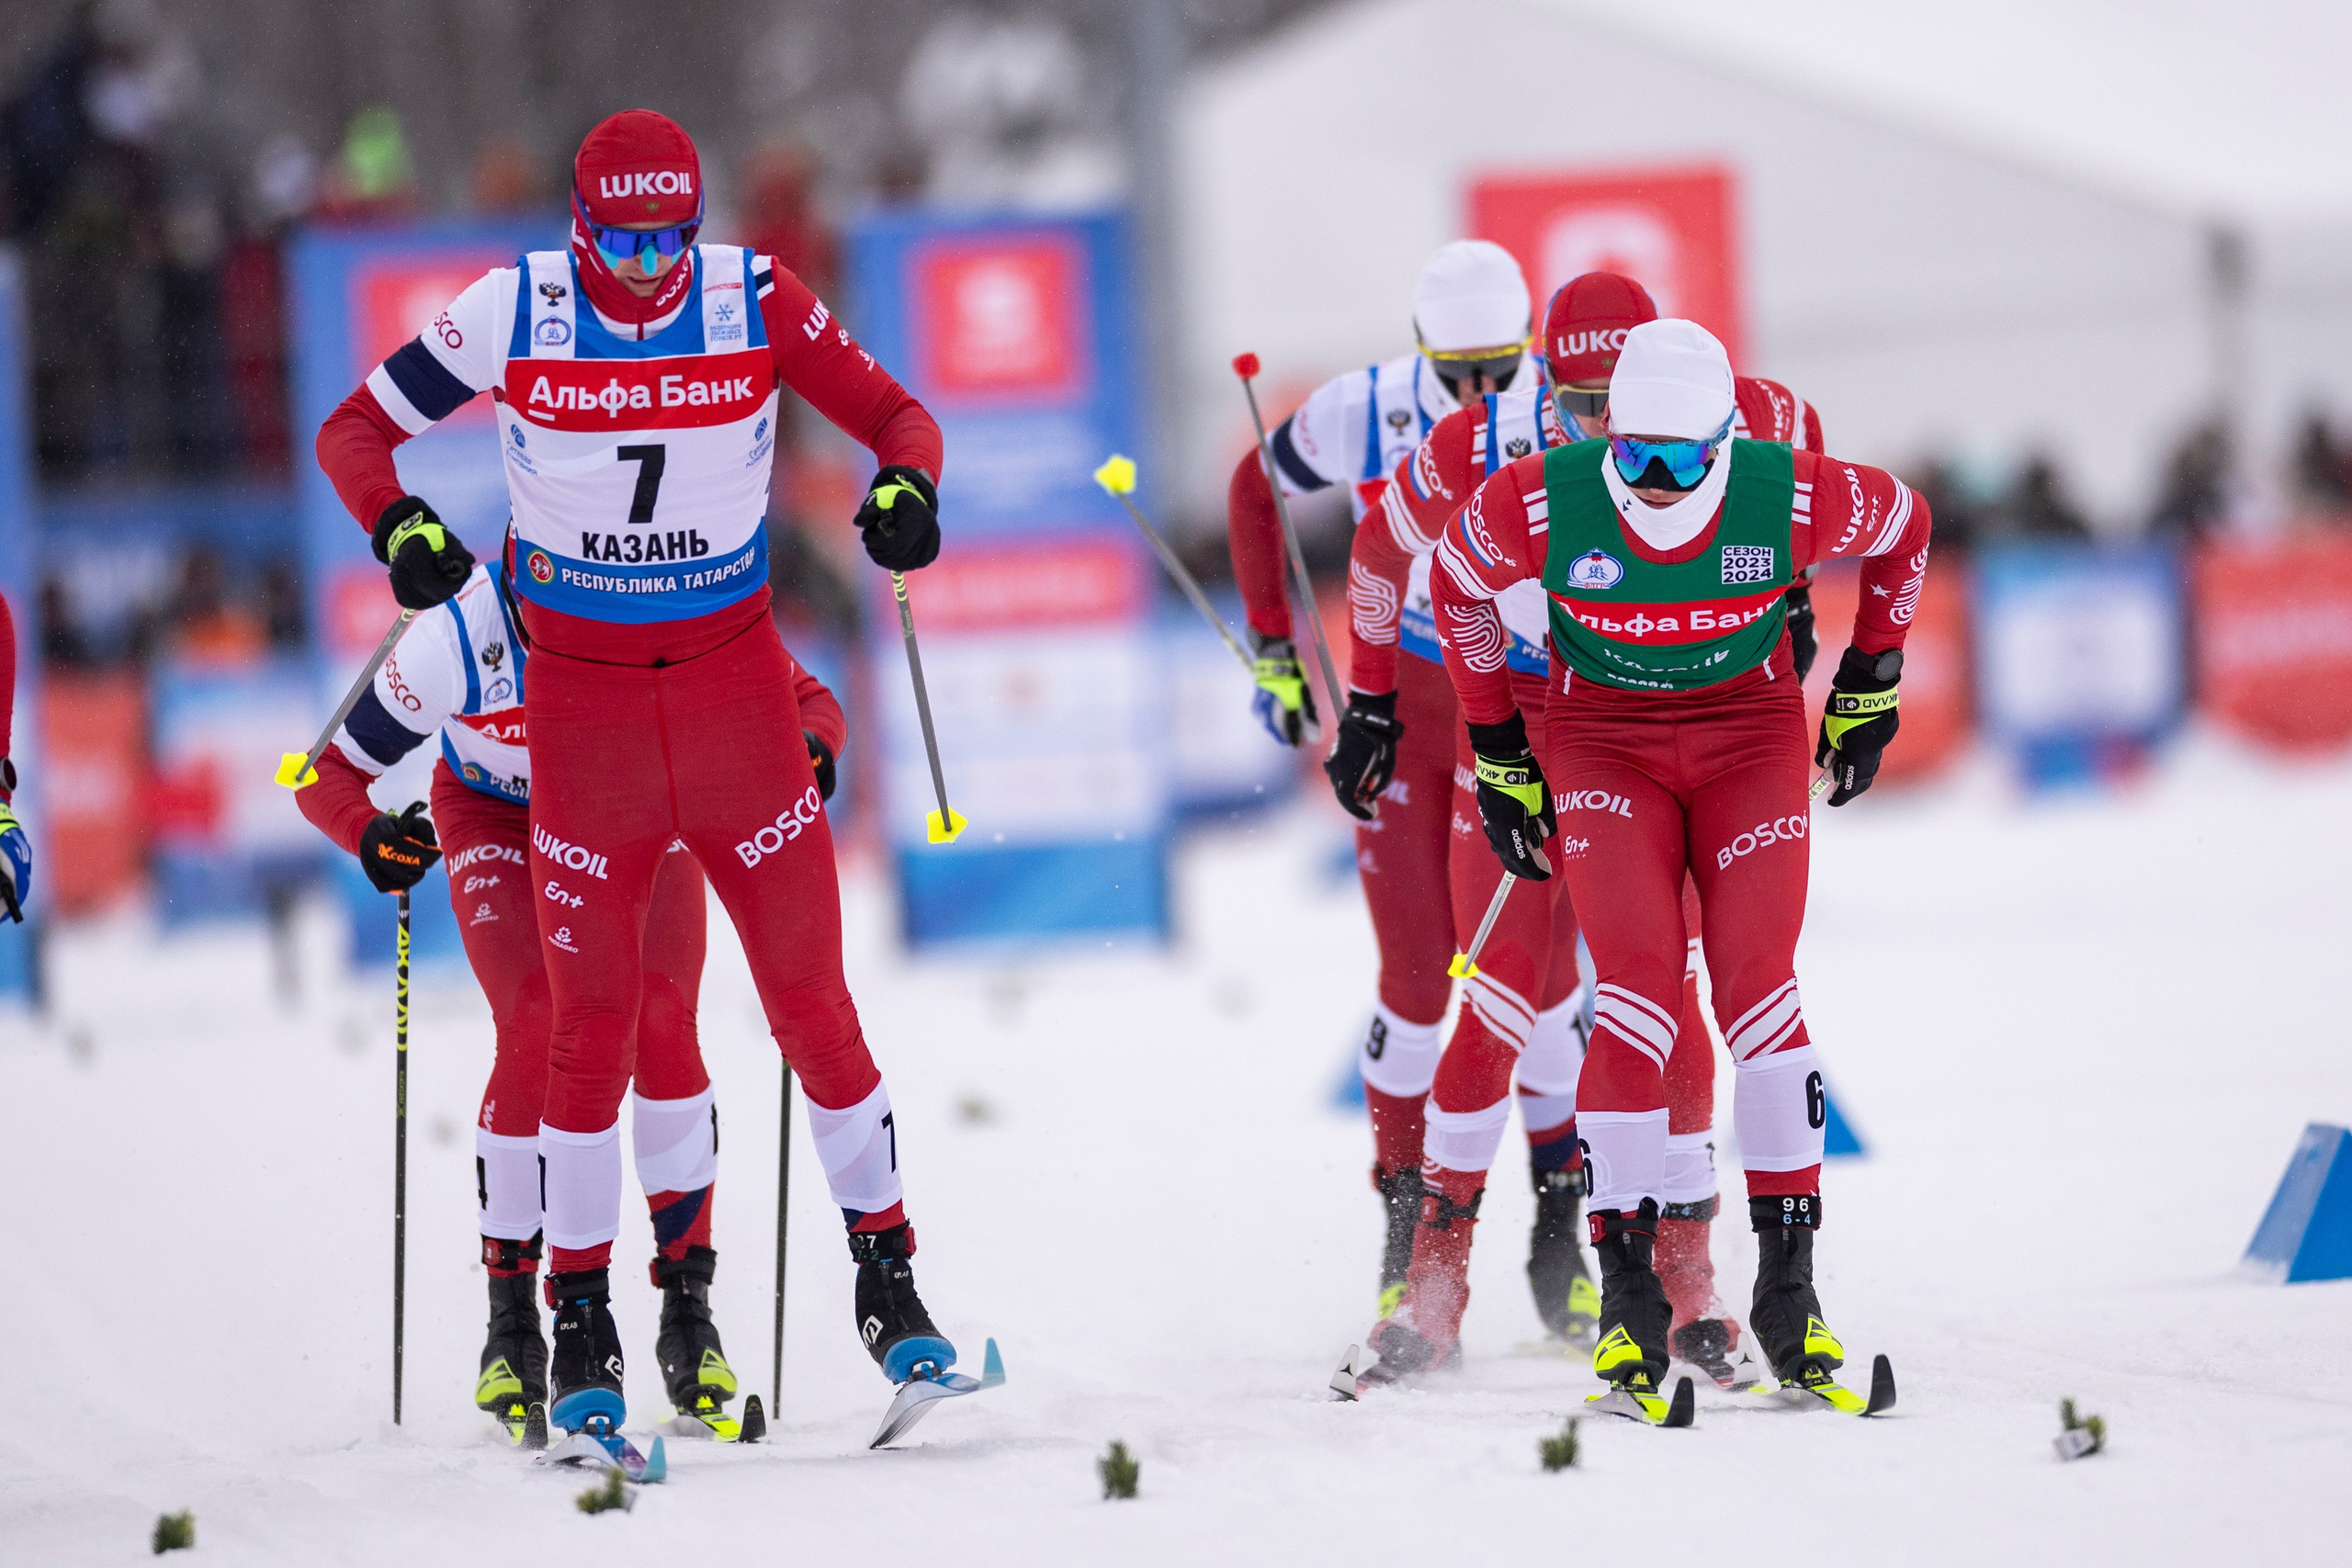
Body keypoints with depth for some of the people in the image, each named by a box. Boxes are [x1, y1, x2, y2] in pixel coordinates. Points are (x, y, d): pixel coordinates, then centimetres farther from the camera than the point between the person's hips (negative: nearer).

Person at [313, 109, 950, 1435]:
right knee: (591, 1025, 0)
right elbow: (355, 431, -2)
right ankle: (584, 1326, 9)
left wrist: (906, 489, -23)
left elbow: (895, 414, 0)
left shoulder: (757, 302, -7)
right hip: (580, 702, 0)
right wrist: (402, 526, -22)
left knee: (812, 1000, 1)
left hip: (739, 684, 1)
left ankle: (887, 1279, 13)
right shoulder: (514, 314, -9)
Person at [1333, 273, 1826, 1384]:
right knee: (1507, 998, -7)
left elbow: (1802, 440, 5)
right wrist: (1369, 703, 4)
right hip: (1521, 714, -1)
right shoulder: (1482, 450, -22)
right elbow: (1381, 549, -2)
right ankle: (1442, 1263, 2)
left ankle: (1681, 1272, 1)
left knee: (1667, 997, -6)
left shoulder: (1724, 426, -20)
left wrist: (1783, 593, 7)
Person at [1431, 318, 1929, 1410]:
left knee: (1758, 990, -14)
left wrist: (1868, 687, 9)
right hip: (1603, 739, 0)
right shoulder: (1541, 503, -24)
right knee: (1635, 1002, -16)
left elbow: (1903, 526, 0)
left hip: (1751, 733, 0)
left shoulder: (1793, 497, -23)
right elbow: (1457, 584, 0)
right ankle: (1627, 1294, -8)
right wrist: (1496, 748, 6)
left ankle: (1788, 1282, -6)